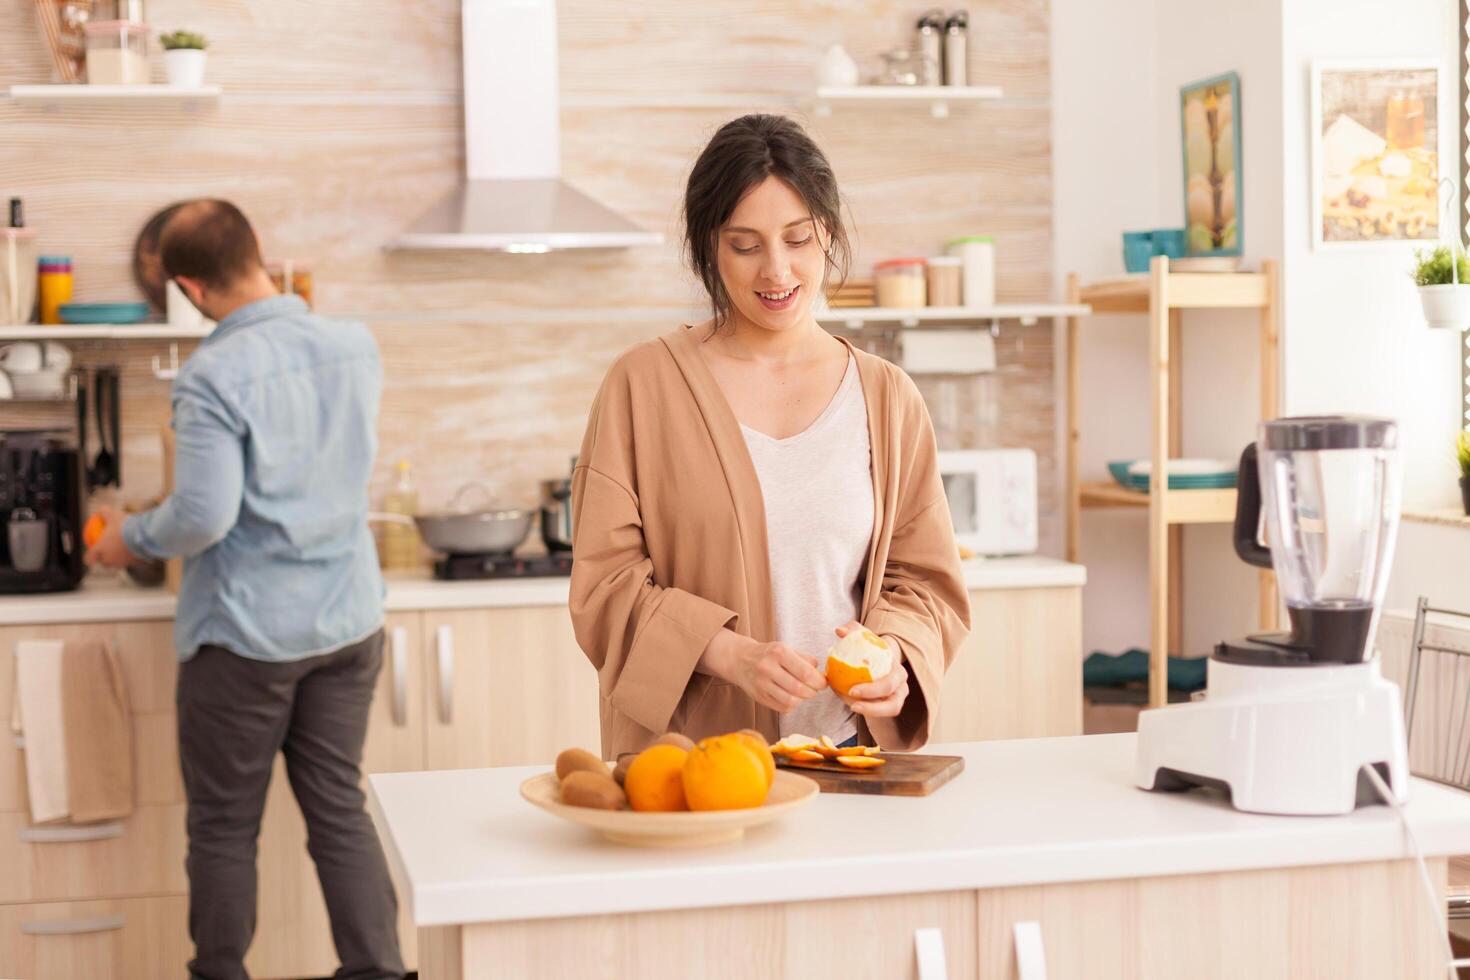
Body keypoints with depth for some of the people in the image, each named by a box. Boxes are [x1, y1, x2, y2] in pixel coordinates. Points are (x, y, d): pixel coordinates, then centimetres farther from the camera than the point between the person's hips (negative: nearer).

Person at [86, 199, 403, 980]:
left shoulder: (215, 376, -19)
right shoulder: (357, 347, 1)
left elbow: (204, 516, -23)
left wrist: (131, 539, -3)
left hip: (248, 631, -5)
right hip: (348, 620, 6)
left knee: (224, 826, 9)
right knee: (340, 811, 12)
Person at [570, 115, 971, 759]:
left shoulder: (888, 399, 12)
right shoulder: (643, 385, 4)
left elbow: (924, 580, 14)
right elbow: (606, 585, 0)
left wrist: (891, 652, -7)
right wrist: (733, 654, -15)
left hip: (847, 748, 2)